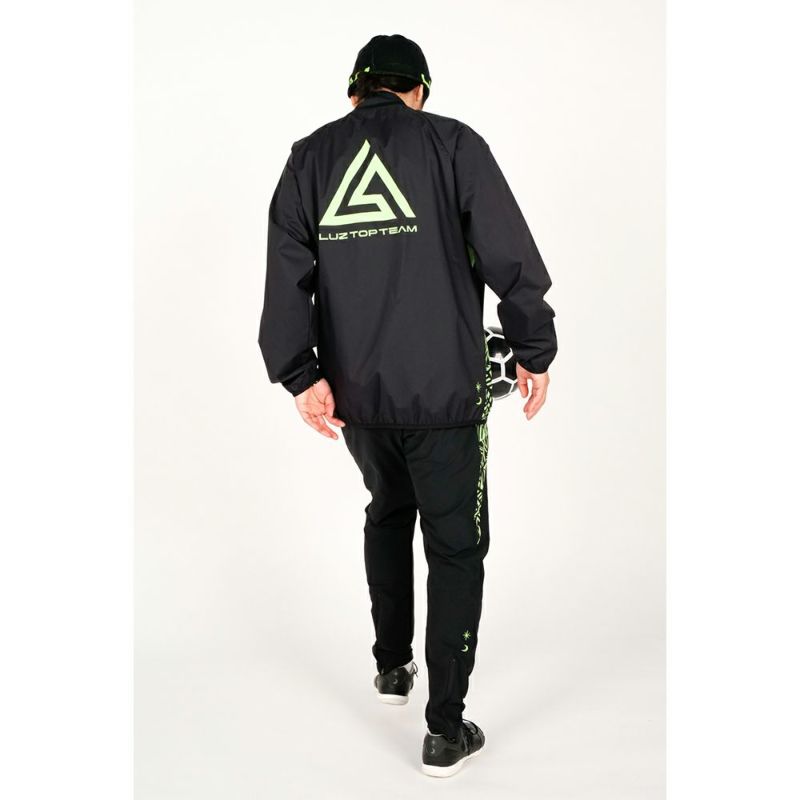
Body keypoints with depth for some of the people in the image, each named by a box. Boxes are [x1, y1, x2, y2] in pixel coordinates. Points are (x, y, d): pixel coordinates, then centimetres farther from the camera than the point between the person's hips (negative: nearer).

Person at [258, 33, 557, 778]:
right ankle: (446, 729, 11)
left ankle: (392, 664, 38)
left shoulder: (310, 157, 7)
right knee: (456, 547, 8)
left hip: (356, 393, 4)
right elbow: (512, 261, -7)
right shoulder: (452, 143, -3)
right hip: (446, 393, -4)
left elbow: (286, 274, -2)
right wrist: (535, 351, 2)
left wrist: (301, 374, -5)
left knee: (388, 513, 28)